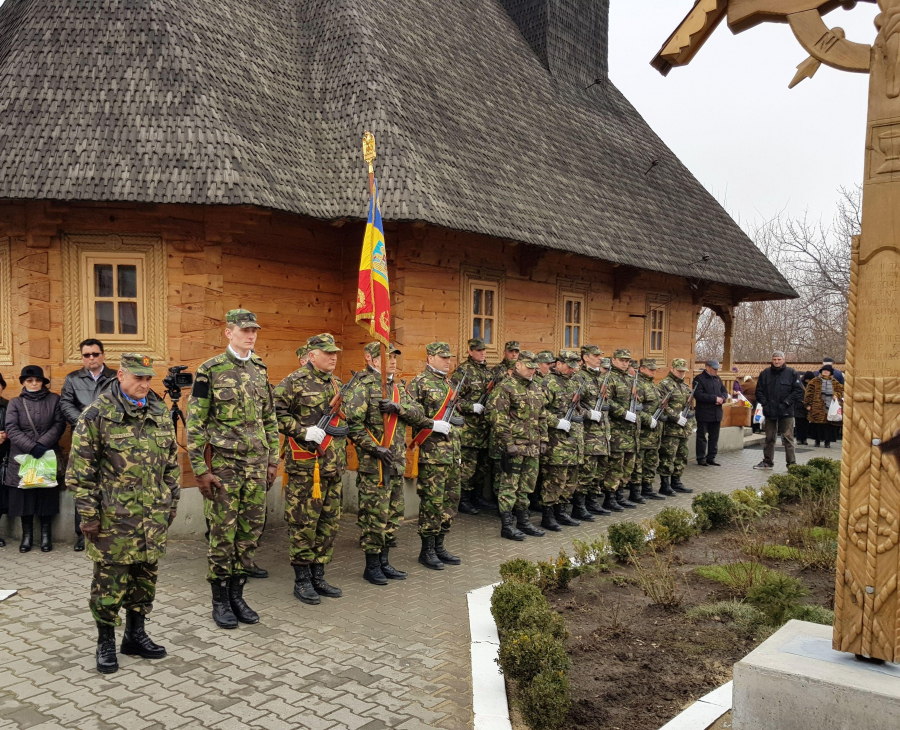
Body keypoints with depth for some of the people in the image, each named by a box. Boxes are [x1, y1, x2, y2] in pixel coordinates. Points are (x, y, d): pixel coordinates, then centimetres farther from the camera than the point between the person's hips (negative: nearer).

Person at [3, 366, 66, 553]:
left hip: (48, 457, 0)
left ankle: (46, 534, 12)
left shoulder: (54, 399, 6)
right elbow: (11, 430, -4)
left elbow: (59, 424, -1)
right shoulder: (15, 403, 7)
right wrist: (31, 447, -16)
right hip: (22, 458, 0)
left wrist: (42, 444, -14)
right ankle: (27, 535, 13)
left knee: (47, 497, 2)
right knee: (24, 497, 2)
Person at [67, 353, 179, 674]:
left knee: (146, 575, 13)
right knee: (109, 580, 4)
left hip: (153, 515, 5)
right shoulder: (97, 414, -8)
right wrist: (88, 513, -10)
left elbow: (171, 461, 16)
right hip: (113, 516, -5)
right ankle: (106, 642, 20)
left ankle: (136, 634, 29)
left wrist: (172, 501, 14)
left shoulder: (160, 413, 8)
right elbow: (80, 469, -8)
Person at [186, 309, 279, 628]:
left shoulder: (260, 370, 10)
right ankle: (220, 601, 17)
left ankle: (236, 594, 23)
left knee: (250, 532, 9)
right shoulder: (210, 371, -7)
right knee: (223, 534, 2)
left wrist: (273, 459, 12)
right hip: (223, 464, -5)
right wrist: (200, 470, -11)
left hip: (256, 464, 5)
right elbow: (194, 423, -8)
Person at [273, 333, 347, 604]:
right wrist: (304, 432, -19)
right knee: (303, 523, -1)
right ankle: (302, 581, 12)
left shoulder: (337, 384, 15)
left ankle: (318, 577, 24)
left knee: (329, 523, 12)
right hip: (304, 466, -7)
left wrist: (342, 430, 7)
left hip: (333, 467, 7)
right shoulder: (294, 382, -7)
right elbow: (276, 413, -12)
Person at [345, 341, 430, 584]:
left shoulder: (398, 386, 14)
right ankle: (372, 566, 12)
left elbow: (419, 416, 5)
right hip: (373, 464, -8)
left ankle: (384, 563, 26)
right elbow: (352, 423, -17)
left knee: (393, 514, 14)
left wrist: (398, 407, -14)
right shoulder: (362, 387, -9)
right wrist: (375, 448, -20)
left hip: (398, 462, 8)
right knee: (374, 514, -1)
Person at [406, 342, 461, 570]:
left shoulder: (448, 384, 17)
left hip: (451, 453, 8)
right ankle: (427, 550, 8)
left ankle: (439, 546, 23)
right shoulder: (419, 383, -8)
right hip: (432, 454, -8)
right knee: (432, 501, -4)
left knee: (450, 500, 12)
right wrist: (432, 424, -21)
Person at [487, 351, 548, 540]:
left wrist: (543, 439, 14)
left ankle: (523, 521, 25)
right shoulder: (506, 387, -10)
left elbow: (542, 416, 21)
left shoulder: (537, 388, 14)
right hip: (514, 446, -7)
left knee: (527, 485, 14)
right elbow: (498, 417, -15)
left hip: (533, 446, 8)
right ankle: (506, 525, 5)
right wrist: (508, 443, -17)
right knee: (509, 485, -2)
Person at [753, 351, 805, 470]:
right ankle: (767, 461, 22)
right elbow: (759, 391, 9)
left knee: (788, 438, -1)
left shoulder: (791, 373, -3)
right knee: (769, 438, 12)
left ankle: (791, 463, 4)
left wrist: (786, 402, -11)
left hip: (786, 412, -3)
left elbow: (798, 390, -4)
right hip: (769, 411, 3)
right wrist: (765, 403, -4)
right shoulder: (765, 373, 6)